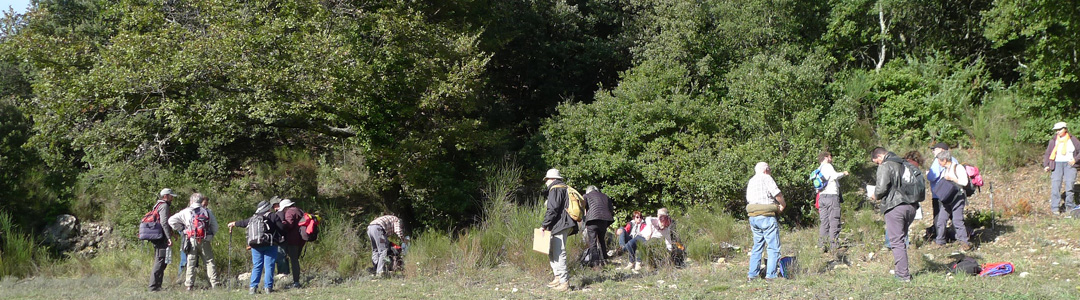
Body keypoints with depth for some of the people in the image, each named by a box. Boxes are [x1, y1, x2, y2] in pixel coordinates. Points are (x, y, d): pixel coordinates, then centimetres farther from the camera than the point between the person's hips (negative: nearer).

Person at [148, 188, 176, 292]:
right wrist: (169, 237, -23)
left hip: (156, 238, 10)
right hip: (162, 238, -10)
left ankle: (157, 286, 17)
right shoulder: (164, 206, -9)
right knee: (160, 262, -11)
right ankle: (154, 286, -13)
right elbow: (164, 223, -20)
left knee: (159, 261, 14)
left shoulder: (157, 205, 21)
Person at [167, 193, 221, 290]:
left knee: (191, 263, 4)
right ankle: (215, 283, 2)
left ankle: (189, 285, 2)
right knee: (209, 262, 6)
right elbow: (215, 227, 10)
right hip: (205, 241, 1)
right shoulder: (207, 212, 8)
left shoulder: (186, 212, 2)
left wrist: (181, 228, 9)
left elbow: (171, 220, 1)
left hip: (192, 241, -1)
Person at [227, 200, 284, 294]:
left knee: (256, 266, 8)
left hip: (256, 246, 4)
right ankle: (268, 287, -5)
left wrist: (233, 224, 40)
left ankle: (253, 287, 4)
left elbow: (242, 223, 23)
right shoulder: (273, 216, -1)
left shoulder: (253, 218, 12)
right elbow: (281, 229, -6)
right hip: (270, 245, -4)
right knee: (269, 266, -1)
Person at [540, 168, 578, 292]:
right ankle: (558, 277, 19)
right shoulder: (565, 188, 22)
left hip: (560, 226, -10)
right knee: (551, 252, 16)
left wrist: (544, 225, -14)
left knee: (559, 253, -11)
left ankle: (564, 282, -13)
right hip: (562, 226, 11)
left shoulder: (555, 189, -8)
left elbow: (552, 210, -18)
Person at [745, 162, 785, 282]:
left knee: (757, 246, 16)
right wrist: (783, 204, 6)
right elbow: (777, 194, -13)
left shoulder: (750, 181, 18)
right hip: (766, 217, -8)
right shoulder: (766, 178, -6)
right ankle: (771, 275, -5)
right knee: (774, 247, -2)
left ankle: (752, 274, 15)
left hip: (753, 217, 8)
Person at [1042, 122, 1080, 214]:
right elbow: (1047, 154, 13)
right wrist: (1046, 165, 1)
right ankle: (1055, 208, -9)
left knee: (1069, 185, -7)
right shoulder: (1053, 141, 9)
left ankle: (1070, 206, 8)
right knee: (1055, 186, -10)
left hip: (1069, 164, -1)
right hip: (1057, 164, 1)